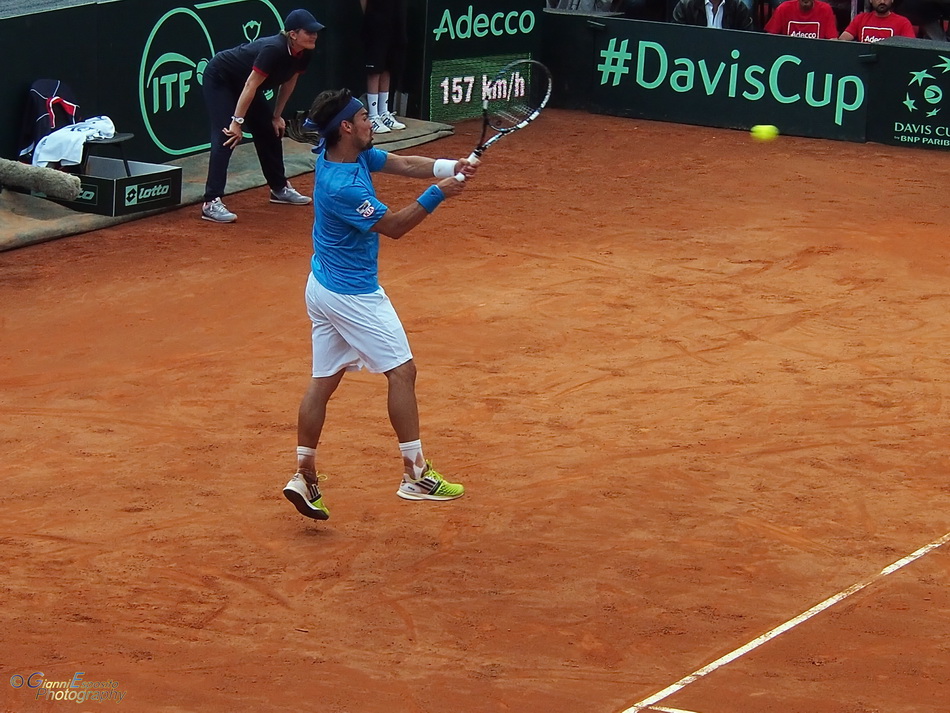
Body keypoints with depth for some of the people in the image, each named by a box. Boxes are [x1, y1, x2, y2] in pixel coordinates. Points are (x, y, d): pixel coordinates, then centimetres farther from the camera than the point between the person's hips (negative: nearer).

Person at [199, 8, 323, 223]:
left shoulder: (304, 54, -10)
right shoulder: (274, 50, -35)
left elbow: (289, 82, 6)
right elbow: (250, 86, -33)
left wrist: (277, 116, 9)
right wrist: (237, 121, -32)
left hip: (242, 83, 9)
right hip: (219, 79, -9)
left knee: (271, 131, 13)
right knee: (226, 136, -20)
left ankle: (279, 188, 32)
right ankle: (211, 203, -26)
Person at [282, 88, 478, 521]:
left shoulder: (354, 154, -1)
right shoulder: (341, 187, -28)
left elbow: (402, 164, 0)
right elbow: (393, 226, -20)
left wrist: (449, 167, -15)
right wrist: (437, 194, -19)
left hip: (322, 287, 10)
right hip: (354, 296, -10)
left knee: (323, 381, 11)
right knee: (402, 371, 1)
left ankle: (304, 475, 12)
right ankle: (415, 475, 5)